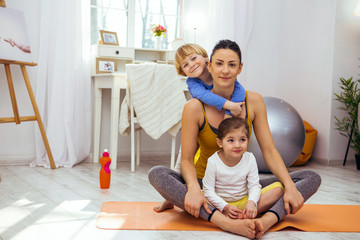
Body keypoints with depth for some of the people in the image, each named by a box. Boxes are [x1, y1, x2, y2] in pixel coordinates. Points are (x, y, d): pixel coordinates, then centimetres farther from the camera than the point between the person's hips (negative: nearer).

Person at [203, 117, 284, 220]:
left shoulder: (249, 158, -6)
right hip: (221, 203, -3)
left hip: (244, 201, 3)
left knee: (278, 187, -15)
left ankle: (245, 215, -30)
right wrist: (225, 207, -27)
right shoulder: (213, 161, -14)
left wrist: (252, 202, -27)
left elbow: (254, 185, -6)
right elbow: (209, 191, -14)